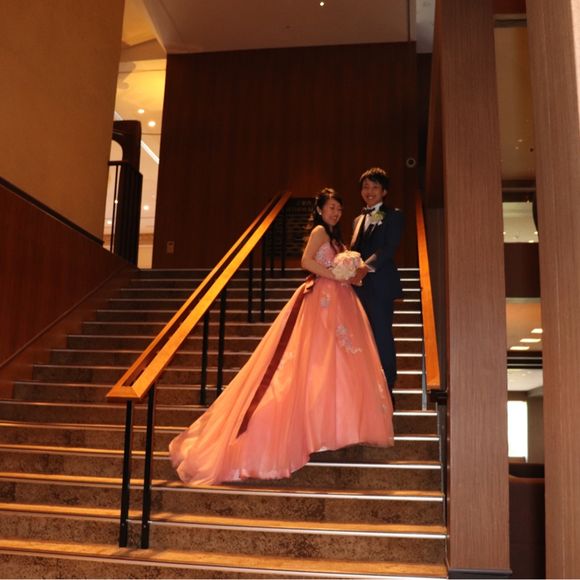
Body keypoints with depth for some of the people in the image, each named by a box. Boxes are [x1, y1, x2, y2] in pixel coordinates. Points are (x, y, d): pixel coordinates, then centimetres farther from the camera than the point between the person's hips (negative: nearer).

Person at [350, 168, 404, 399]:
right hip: (359, 286, 6)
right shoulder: (358, 219, 23)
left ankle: (387, 392, 2)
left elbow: (389, 248, -11)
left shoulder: (393, 216, 3)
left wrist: (366, 267, -25)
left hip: (380, 285, -6)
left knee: (382, 336, -5)